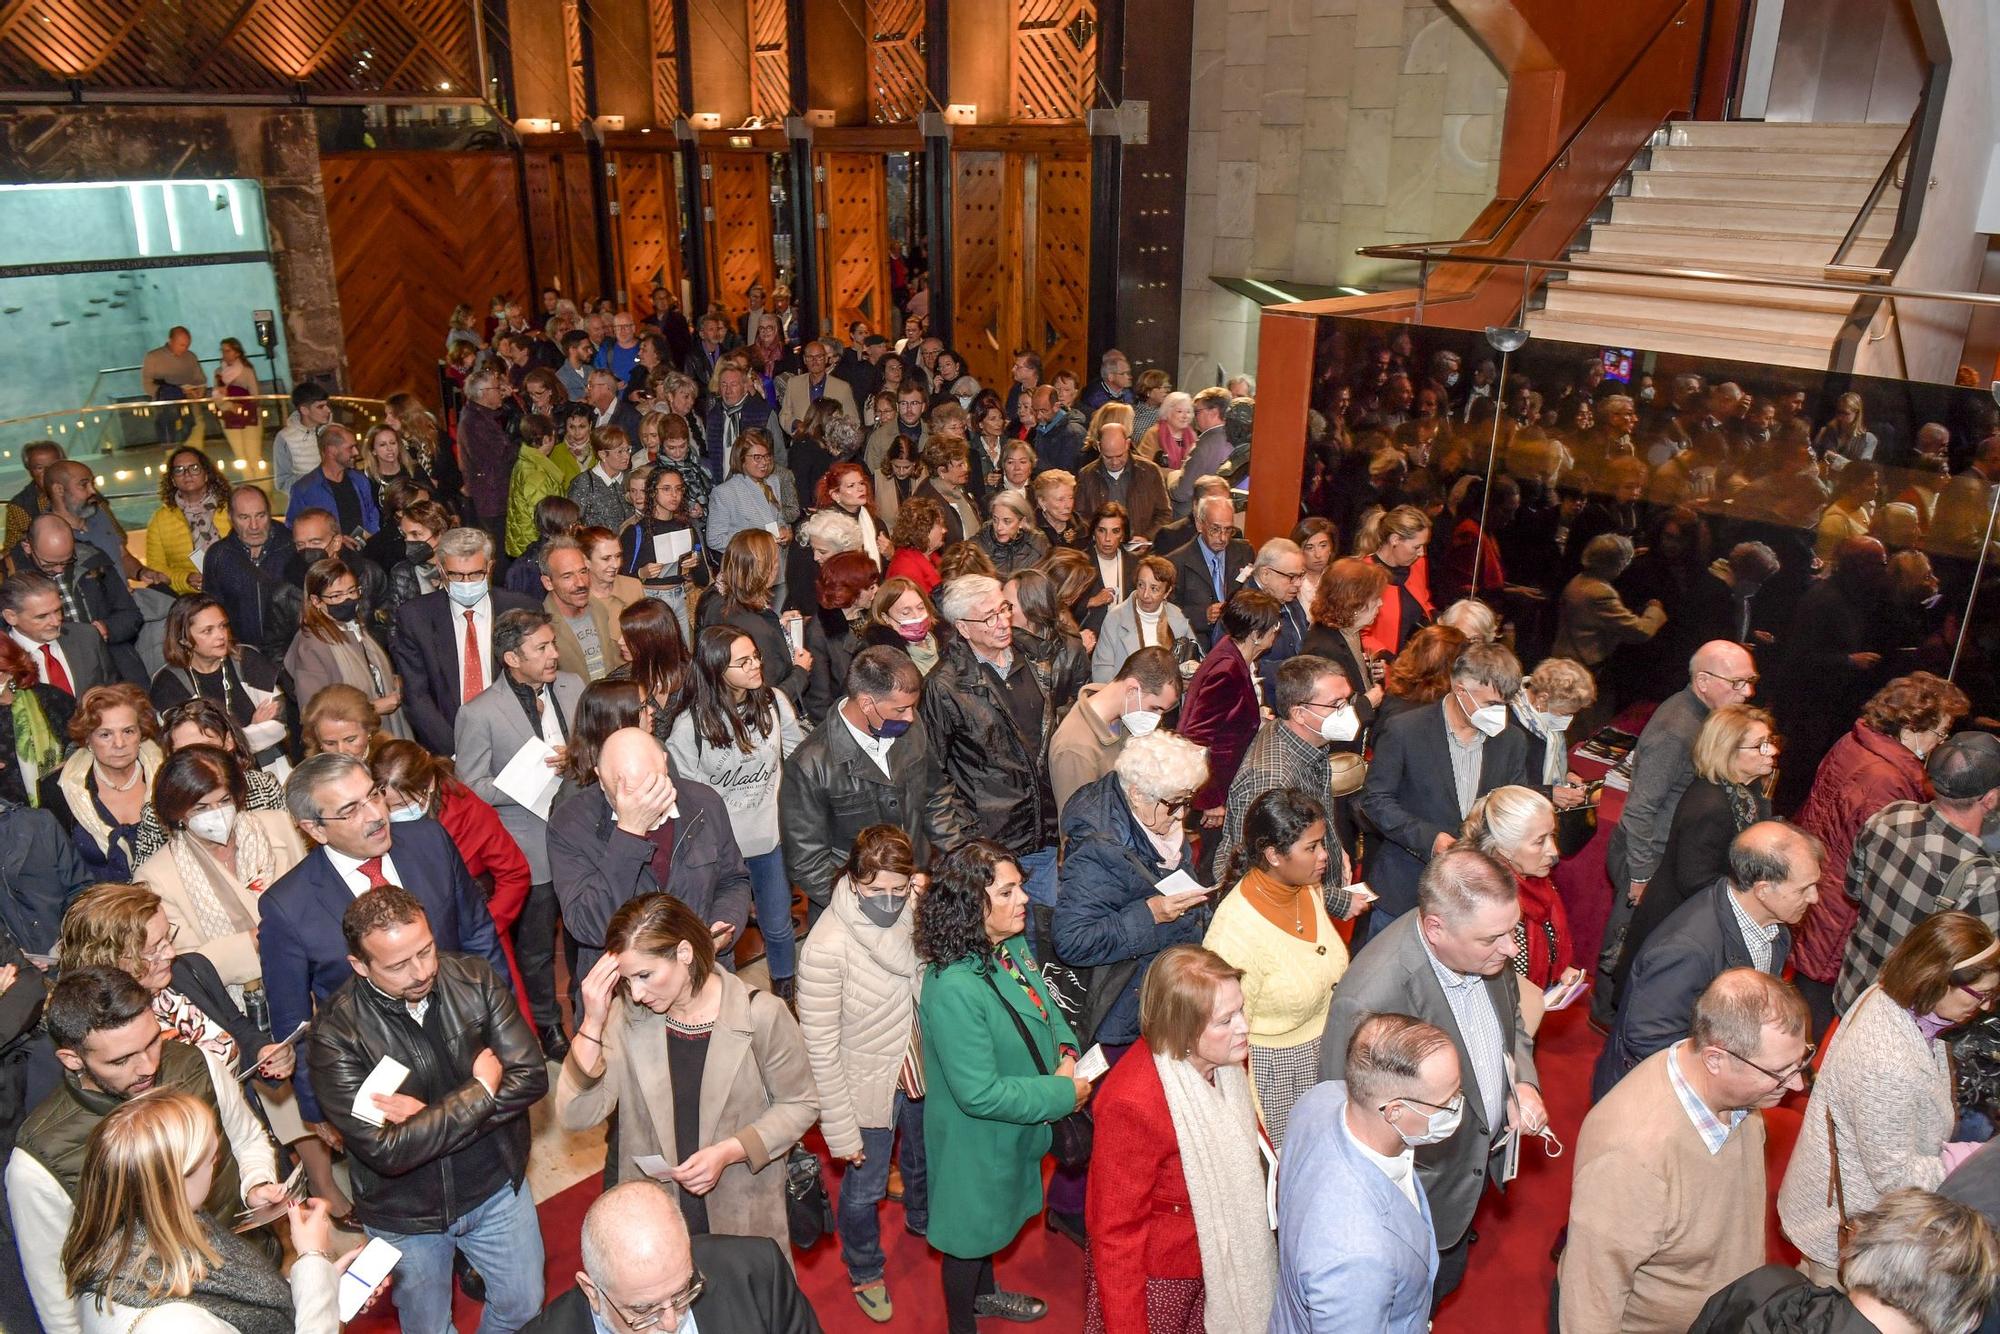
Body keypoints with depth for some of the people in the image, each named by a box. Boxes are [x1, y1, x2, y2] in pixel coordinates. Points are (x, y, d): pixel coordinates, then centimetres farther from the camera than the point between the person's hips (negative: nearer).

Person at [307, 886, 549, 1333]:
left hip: (496, 1187, 2)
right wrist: (480, 1091, -24)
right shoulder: (335, 1035, -24)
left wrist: (430, 1116, -24)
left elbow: (530, 1078, -18)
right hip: (405, 1216, -2)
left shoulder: (475, 978, -16)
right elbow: (386, 1151, -28)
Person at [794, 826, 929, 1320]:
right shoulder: (826, 947, -30)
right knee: (865, 1187, 19)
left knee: (924, 1158, 31)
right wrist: (841, 1129, -16)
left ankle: (922, 1218, 65)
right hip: (869, 1089, -5)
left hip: (920, 1073, 5)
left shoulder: (914, 913, -17)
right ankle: (865, 1271, 51)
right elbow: (819, 1048, -21)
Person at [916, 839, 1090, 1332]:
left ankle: (984, 1292, 58)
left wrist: (1065, 1051, -11)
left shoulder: (1012, 946, -11)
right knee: (970, 1227, 17)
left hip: (1010, 1130, 8)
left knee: (991, 1214, 31)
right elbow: (980, 1094, -33)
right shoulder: (953, 988, -37)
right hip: (973, 1139, -8)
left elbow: (1045, 1006, 8)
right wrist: (1064, 1094, -25)